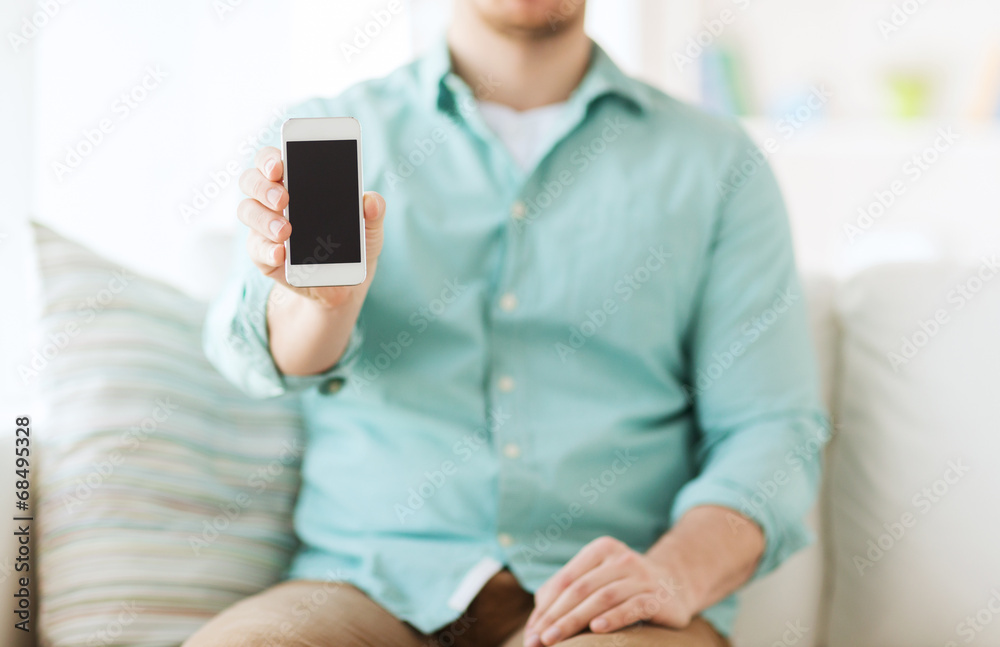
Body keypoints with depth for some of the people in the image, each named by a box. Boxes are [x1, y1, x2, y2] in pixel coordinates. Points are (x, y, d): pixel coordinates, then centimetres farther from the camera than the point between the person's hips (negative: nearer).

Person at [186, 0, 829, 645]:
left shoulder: (717, 161, 12)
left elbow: (772, 429, 4)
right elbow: (275, 353, -6)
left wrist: (676, 575, -17)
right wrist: (327, 292, -31)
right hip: (372, 584, 2)